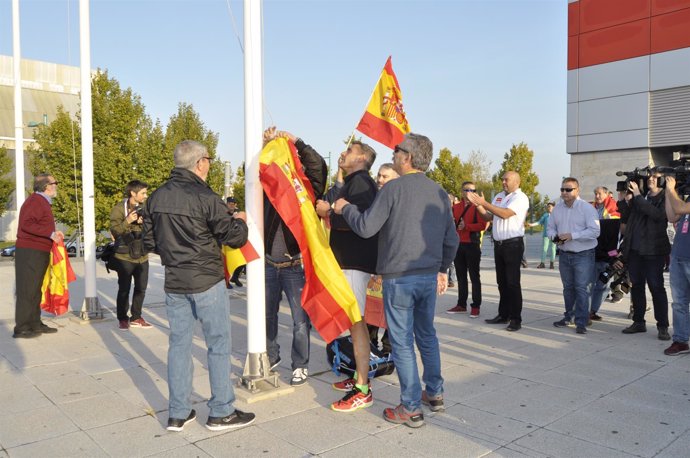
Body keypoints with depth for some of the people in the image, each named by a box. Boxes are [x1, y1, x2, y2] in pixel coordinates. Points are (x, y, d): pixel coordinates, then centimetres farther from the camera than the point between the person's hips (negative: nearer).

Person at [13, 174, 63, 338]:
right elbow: (27, 224, -24)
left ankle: (35, 324, 20)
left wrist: (53, 233, 10)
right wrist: (51, 233, -27)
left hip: (39, 253, 10)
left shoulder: (43, 202, 19)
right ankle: (21, 328, -2)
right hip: (30, 252, -10)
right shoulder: (35, 200, -13)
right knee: (27, 291, -6)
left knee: (35, 290, 13)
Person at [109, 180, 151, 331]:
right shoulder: (119, 208, -6)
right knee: (124, 289, 3)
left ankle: (136, 318, 23)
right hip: (125, 257, -5)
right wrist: (127, 221, -25)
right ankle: (123, 319, 16)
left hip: (142, 256, 5)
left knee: (141, 289, 10)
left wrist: (144, 223, -13)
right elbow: (114, 230, -13)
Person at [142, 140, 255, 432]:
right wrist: (240, 220, 6)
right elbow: (235, 237, -15)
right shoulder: (205, 197, -16)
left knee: (179, 344, 13)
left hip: (173, 282, 6)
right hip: (207, 282, -6)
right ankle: (221, 413, 13)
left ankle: (178, 414, 20)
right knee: (219, 345, 6)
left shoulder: (156, 197, 4)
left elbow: (149, 243, 10)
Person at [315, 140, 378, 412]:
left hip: (355, 262, -10)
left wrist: (328, 213, -15)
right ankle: (360, 376, 25)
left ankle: (363, 391, -5)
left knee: (356, 322, -9)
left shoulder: (360, 181, -11)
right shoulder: (352, 183, 21)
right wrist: (330, 211, 7)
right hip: (348, 259, 10)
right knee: (355, 321, 15)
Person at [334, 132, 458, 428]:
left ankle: (411, 408, 9)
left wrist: (345, 208, 3)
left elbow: (366, 228, -14)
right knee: (427, 335, 20)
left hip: (398, 277, -6)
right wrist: (442, 269, 25)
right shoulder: (439, 193, 8)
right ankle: (434, 394, 30)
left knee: (403, 342, 2)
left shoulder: (394, 188, -12)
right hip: (429, 276, 6)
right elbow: (451, 239, 13)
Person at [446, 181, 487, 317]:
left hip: (472, 245, -5)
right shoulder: (455, 207, 12)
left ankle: (476, 306, 4)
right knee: (461, 276, 11)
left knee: (474, 277, 0)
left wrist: (466, 226, -22)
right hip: (458, 245, 5)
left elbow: (483, 225, -14)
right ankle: (461, 305, 19)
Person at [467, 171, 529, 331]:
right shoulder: (499, 196, 15)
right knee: (502, 282, 13)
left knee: (512, 282, -5)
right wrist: (478, 205, -2)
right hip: (498, 244, 7)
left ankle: (516, 319, 0)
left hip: (513, 244, -7)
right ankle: (503, 315, 22)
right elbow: (488, 217, 13)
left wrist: (484, 203, -22)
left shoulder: (520, 198, -8)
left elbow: (505, 213, -23)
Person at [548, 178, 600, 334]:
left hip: (583, 255, -5)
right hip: (564, 254, 6)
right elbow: (550, 227, 13)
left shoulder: (587, 208, -11)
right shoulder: (558, 208, 6)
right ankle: (568, 316, 30)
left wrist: (572, 235, -23)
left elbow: (594, 231, -19)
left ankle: (581, 322, 0)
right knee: (568, 288, 16)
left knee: (582, 289, -6)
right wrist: (555, 236, -10)